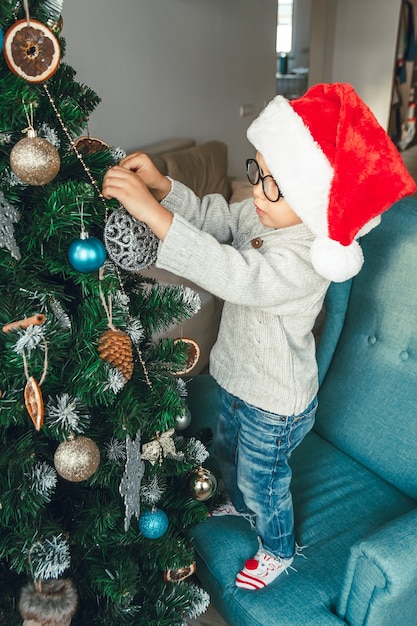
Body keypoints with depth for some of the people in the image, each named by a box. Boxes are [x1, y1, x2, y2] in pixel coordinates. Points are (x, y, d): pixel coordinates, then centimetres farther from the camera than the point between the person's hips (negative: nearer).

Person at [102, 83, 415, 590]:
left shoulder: (303, 258, -37)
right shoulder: (262, 215, -12)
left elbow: (232, 274, -49)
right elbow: (211, 218, -4)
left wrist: (153, 212, -54)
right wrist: (161, 186, -23)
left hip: (275, 402, -8)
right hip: (239, 378, 8)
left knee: (263, 479, 18)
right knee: (229, 454, 33)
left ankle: (278, 549, 50)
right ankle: (243, 507, 65)